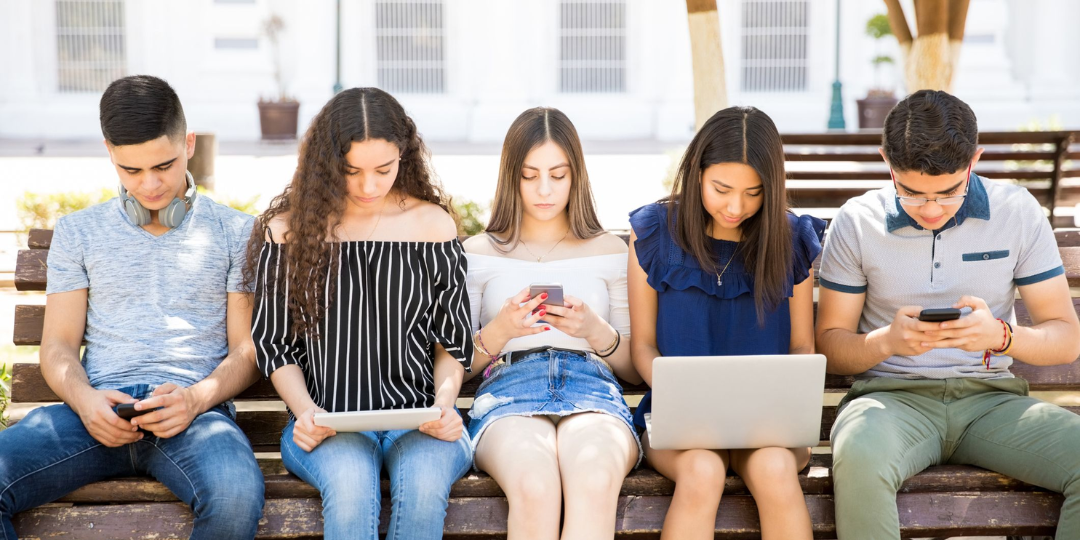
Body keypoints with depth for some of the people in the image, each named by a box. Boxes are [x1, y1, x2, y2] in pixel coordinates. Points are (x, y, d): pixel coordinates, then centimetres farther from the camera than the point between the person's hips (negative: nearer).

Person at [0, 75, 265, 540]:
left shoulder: (234, 232, 14)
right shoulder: (78, 232, 19)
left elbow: (247, 351, 10)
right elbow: (58, 346, 14)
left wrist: (198, 397, -12)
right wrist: (84, 400, -9)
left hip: (195, 411, -1)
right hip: (99, 412, 2)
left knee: (236, 492, -38)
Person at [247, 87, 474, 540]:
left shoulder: (433, 226, 7)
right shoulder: (289, 231, 4)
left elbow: (452, 342, 12)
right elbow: (275, 346, 8)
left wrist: (444, 403, -7)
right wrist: (305, 412, -9)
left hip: (418, 419, 1)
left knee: (425, 484, -34)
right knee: (349, 484, -35)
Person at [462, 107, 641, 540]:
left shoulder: (610, 252, 21)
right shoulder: (479, 253, 19)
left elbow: (635, 369, 17)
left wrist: (596, 331, -4)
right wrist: (499, 332, -6)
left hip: (593, 391, 1)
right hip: (508, 391, 0)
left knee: (595, 480, -40)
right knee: (536, 486, -40)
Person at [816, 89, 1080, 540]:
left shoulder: (1017, 212, 3)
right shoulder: (856, 223, 1)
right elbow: (829, 346, 5)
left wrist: (1001, 335, -17)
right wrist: (887, 341, -18)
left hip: (990, 399, 2)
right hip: (891, 395, -2)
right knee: (858, 460, -39)